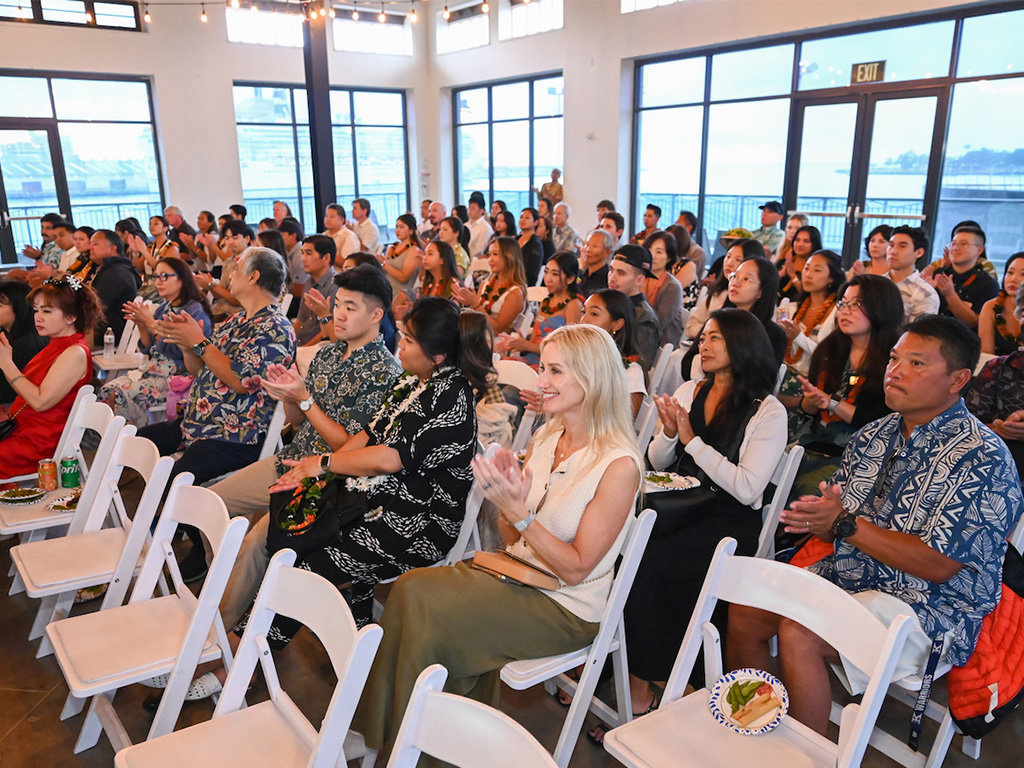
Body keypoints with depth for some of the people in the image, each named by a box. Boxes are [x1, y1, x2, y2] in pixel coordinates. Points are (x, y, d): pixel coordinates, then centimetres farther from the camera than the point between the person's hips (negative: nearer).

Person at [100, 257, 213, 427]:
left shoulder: (195, 310, -9)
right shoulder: (163, 308, 15)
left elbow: (176, 351, -18)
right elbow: (147, 349, 17)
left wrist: (150, 321, -15)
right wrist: (141, 326, -2)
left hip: (176, 377, -8)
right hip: (151, 369, 8)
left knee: (122, 395, -26)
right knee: (107, 390, -14)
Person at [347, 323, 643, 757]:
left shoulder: (619, 465, -18)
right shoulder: (545, 440, 5)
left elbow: (576, 568, -17)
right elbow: (514, 541, 10)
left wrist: (520, 512, -25)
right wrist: (503, 498, -10)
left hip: (565, 607, -7)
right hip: (517, 574, 7)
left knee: (426, 605, -20)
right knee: (412, 587, -16)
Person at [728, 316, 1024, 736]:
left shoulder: (982, 459, -15)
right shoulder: (874, 436, 8)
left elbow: (937, 566, -21)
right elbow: (836, 519, 11)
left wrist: (847, 524, -20)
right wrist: (820, 519, -14)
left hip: (926, 607, -7)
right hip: (844, 576, 8)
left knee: (797, 634, -27)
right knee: (744, 612, -7)